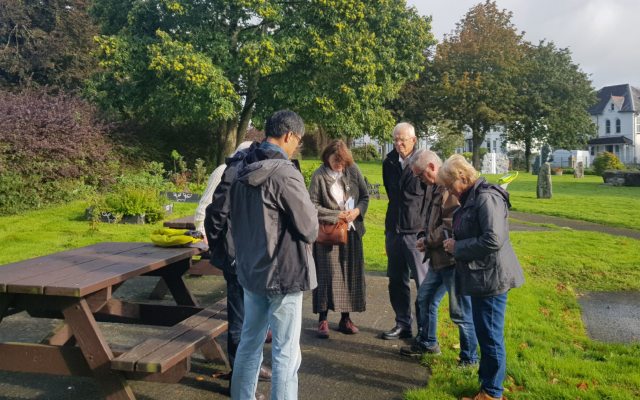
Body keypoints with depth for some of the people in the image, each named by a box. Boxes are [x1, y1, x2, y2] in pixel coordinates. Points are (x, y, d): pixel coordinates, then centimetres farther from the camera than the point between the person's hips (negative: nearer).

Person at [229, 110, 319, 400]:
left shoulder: (241, 171, 4)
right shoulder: (285, 173, -20)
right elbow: (309, 229, -15)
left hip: (250, 269, 8)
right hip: (283, 272, -8)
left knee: (249, 343, 20)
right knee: (286, 354, 4)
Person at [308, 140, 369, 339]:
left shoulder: (353, 170, 3)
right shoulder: (319, 176, -9)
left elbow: (365, 196, 9)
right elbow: (313, 205, -9)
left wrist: (357, 211, -10)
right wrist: (338, 215, -11)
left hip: (352, 231, 4)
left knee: (351, 275, 8)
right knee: (328, 275, -3)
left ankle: (345, 319, 20)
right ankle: (323, 320, 9)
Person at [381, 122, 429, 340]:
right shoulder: (388, 163, 7)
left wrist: (426, 226, -11)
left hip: (417, 231, -6)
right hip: (393, 230, 6)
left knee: (424, 283, 1)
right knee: (397, 281, 13)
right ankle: (403, 324, 27)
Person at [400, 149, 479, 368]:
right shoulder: (433, 187, 12)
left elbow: (451, 227, -25)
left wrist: (428, 241, -13)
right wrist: (423, 236, 4)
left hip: (454, 259, -10)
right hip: (439, 259, 11)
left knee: (460, 311, 2)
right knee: (425, 298, 21)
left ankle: (469, 358, 19)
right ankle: (427, 342, 40)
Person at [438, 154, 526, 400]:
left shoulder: (486, 198, -19)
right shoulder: (471, 197, 12)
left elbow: (493, 240, -27)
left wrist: (457, 247, -17)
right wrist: (455, 244, 4)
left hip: (491, 277, -10)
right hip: (481, 276, 10)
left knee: (490, 336, 2)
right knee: (485, 334, 20)